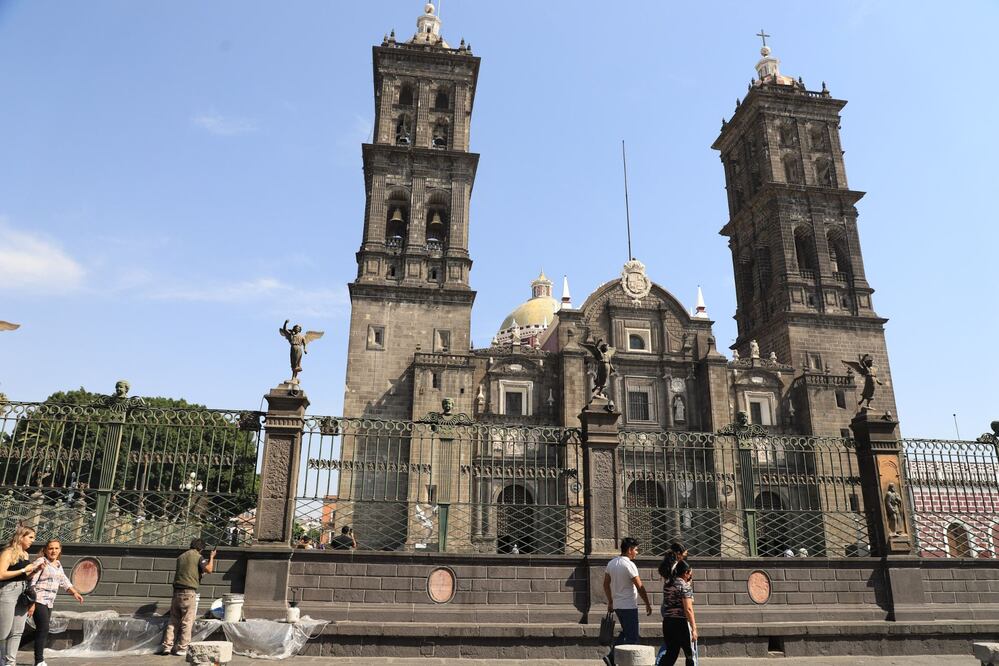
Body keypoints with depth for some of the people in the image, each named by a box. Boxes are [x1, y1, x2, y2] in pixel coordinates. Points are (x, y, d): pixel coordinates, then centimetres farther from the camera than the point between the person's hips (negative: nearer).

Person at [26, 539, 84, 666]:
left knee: (43, 631, 7)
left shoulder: (58, 564, 15)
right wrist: (31, 603, -20)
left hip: (49, 603, 8)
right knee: (43, 629, -12)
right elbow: (31, 582, -14)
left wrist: (75, 593, 17)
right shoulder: (41, 562, -9)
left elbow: (64, 581, 24)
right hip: (38, 601, -7)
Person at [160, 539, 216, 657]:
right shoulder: (198, 557, -4)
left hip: (177, 591, 6)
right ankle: (182, 648, 2)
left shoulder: (181, 556, 15)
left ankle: (167, 646, 11)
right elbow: (208, 569, -16)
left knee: (173, 620, 13)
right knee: (187, 622, 1)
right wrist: (211, 557, -1)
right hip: (189, 592, -6)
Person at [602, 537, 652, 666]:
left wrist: (610, 602, 21)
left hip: (617, 605, 8)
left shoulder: (611, 563, 7)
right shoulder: (629, 565, -17)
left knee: (625, 632, 20)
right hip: (629, 606, -8)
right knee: (632, 637, 2)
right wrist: (648, 604, -7)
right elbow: (640, 587, -16)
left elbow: (606, 584, 13)